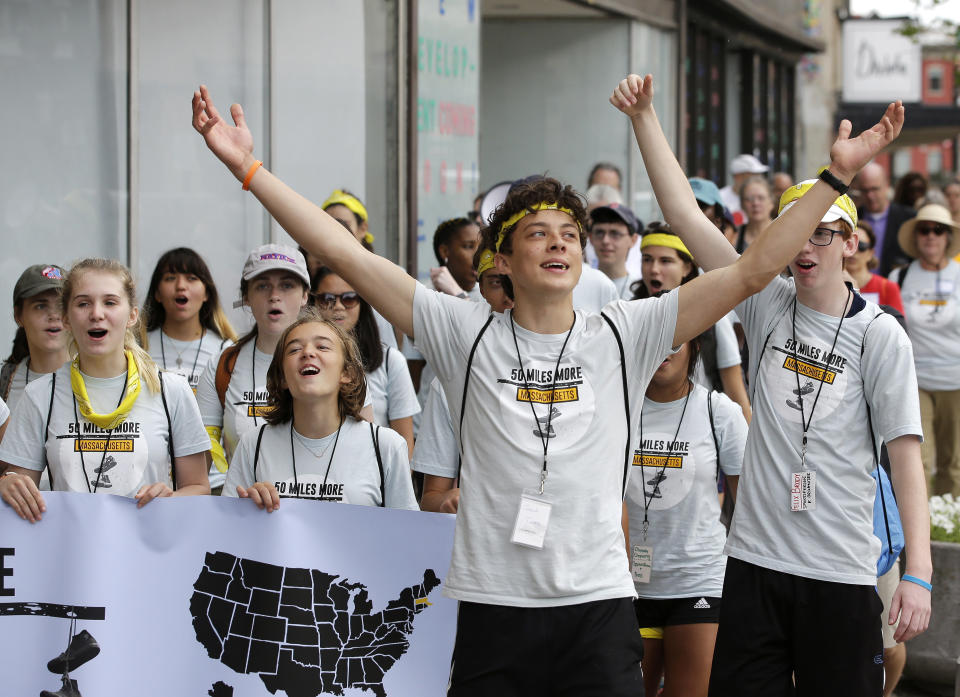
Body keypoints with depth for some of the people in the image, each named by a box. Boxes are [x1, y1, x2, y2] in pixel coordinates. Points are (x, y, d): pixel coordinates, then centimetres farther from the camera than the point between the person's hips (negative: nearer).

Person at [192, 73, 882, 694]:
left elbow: (753, 269, 3)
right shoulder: (467, 333, 4)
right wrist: (248, 168, -5)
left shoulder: (624, 334, 6)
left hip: (599, 604, 1)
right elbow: (347, 256, 0)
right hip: (491, 603, 0)